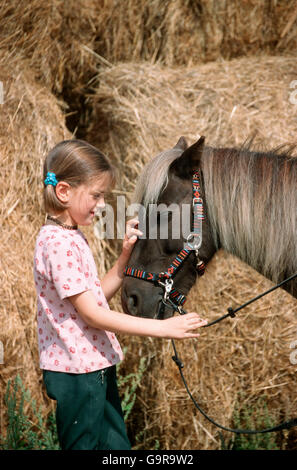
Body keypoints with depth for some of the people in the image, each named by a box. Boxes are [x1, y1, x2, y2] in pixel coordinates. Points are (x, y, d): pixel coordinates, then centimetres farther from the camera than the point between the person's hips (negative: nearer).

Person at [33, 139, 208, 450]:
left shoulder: (72, 238, 11)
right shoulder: (58, 244, -20)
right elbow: (92, 314, -22)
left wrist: (125, 255, 3)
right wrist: (163, 328, -22)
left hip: (97, 365, 10)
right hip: (76, 371, -10)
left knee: (117, 445, 15)